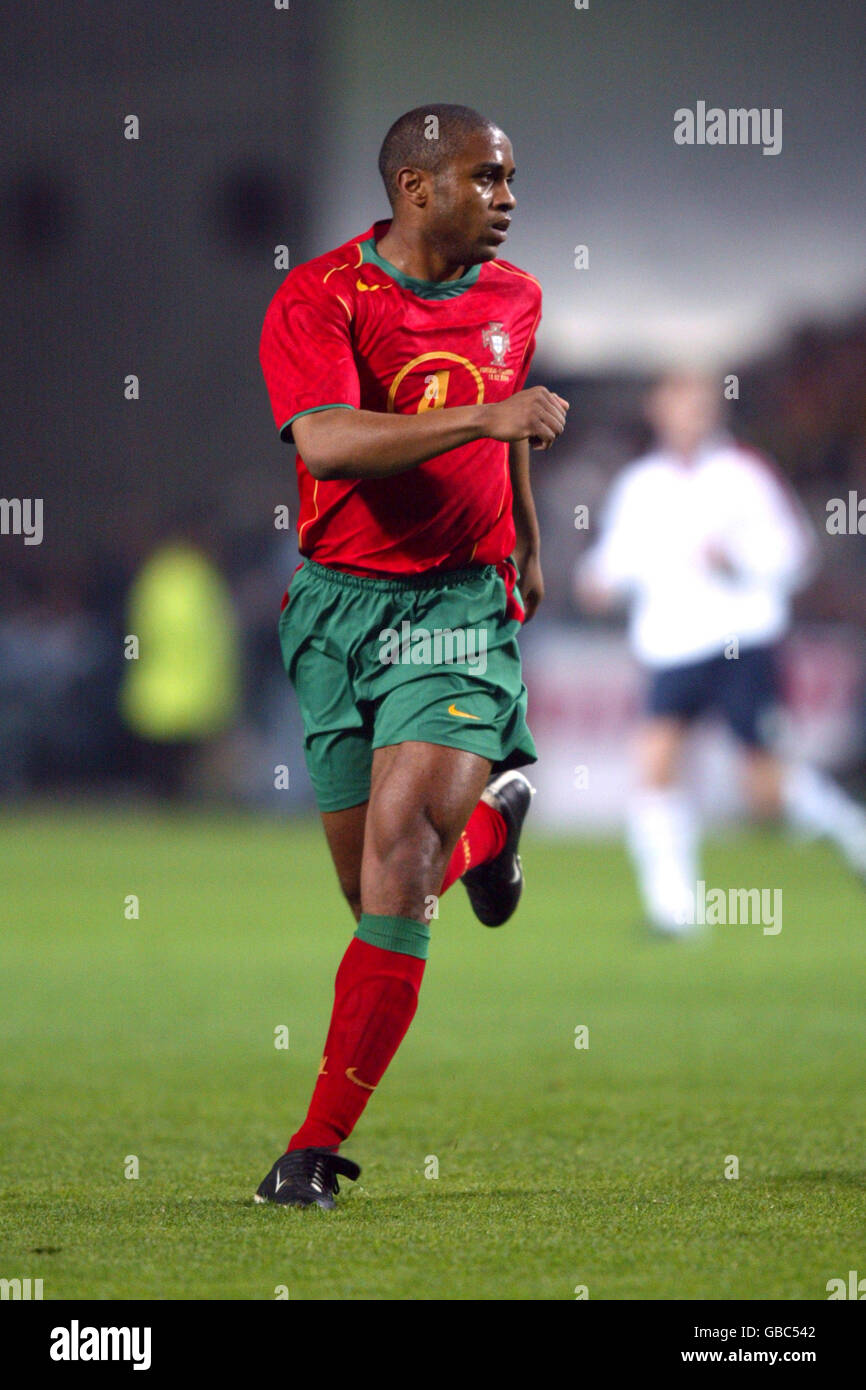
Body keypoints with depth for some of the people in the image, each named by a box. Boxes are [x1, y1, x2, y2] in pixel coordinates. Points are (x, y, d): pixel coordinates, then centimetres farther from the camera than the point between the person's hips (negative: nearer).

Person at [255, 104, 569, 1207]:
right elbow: (325, 441, -28)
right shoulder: (317, 300, -11)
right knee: (370, 882, 8)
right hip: (341, 607, -1)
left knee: (400, 841, -18)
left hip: (464, 607, 1)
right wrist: (480, 416, -34)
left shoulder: (513, 299, 7)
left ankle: (322, 1141, -15)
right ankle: (492, 819, 45)